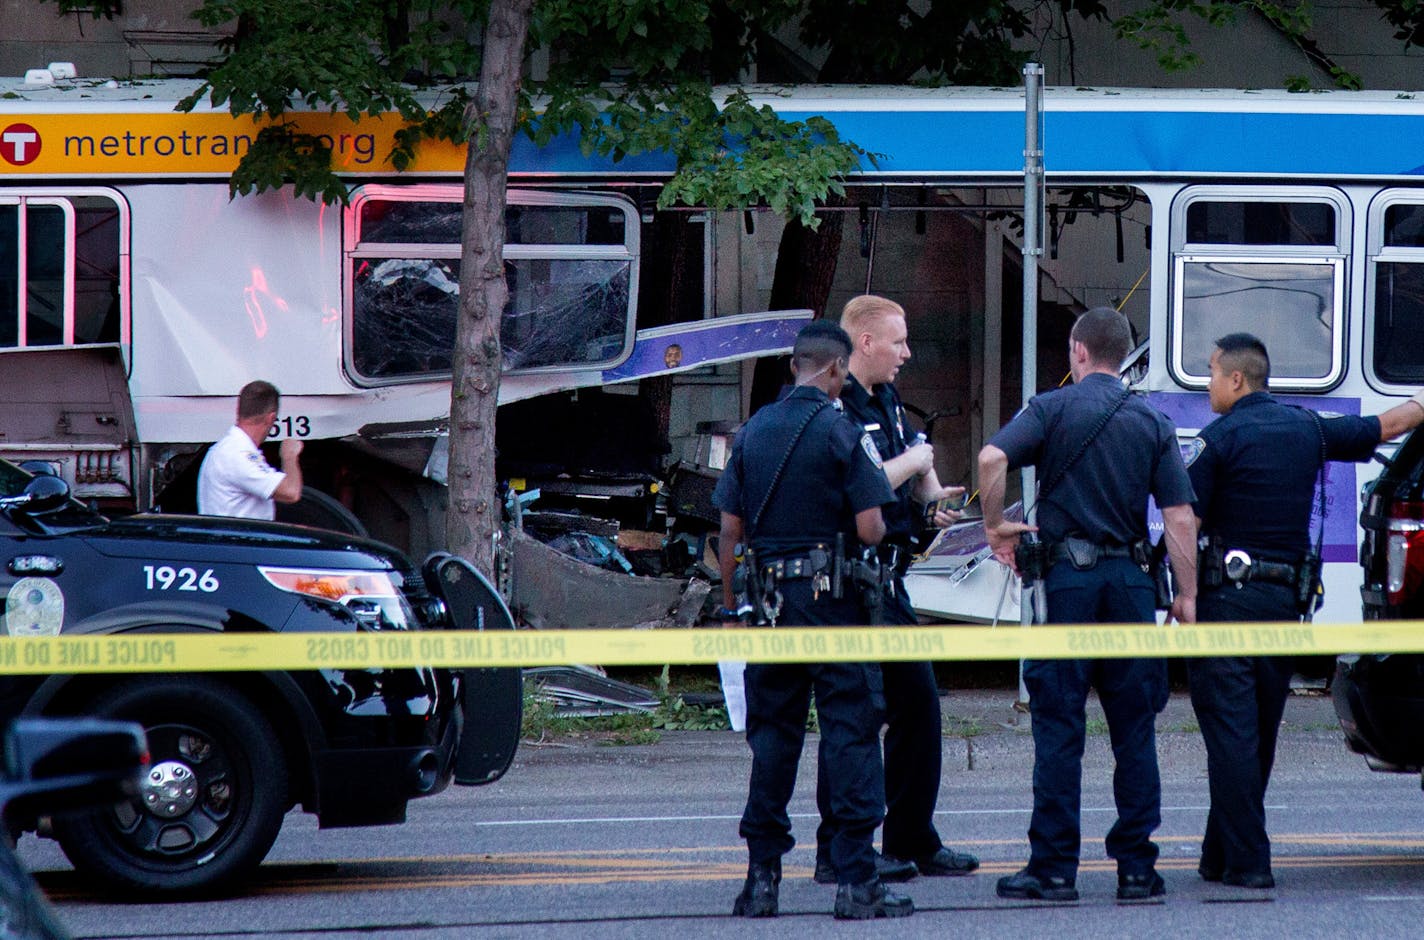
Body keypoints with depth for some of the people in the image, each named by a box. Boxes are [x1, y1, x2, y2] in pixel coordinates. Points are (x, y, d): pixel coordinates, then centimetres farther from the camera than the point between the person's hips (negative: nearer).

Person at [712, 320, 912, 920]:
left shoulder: (753, 432, 7)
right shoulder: (842, 433, -8)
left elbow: (729, 531, 8)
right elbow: (870, 528, -13)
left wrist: (730, 604, 16)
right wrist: (879, 526, 11)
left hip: (770, 600, 5)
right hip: (832, 600, -5)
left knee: (772, 734, 10)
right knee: (850, 732, -2)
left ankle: (762, 876, 8)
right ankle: (855, 881, -7)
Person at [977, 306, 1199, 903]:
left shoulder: (1053, 408, 0)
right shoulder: (1152, 423, 7)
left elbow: (993, 458, -18)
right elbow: (1180, 517, 1)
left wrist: (995, 527, -5)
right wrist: (1186, 594, 6)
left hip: (1066, 578, -2)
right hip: (1130, 579, 2)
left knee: (1059, 728, -1)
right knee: (1134, 728, 7)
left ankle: (1054, 868, -3)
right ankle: (1137, 867, 5)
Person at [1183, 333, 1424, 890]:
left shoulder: (1219, 438, -7)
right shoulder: (1308, 429, 10)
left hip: (1227, 594, -6)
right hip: (1286, 600, 6)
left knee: (1231, 731, -6)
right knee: (1259, 733, 13)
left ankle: (1245, 861, -12)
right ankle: (1221, 856, 21)